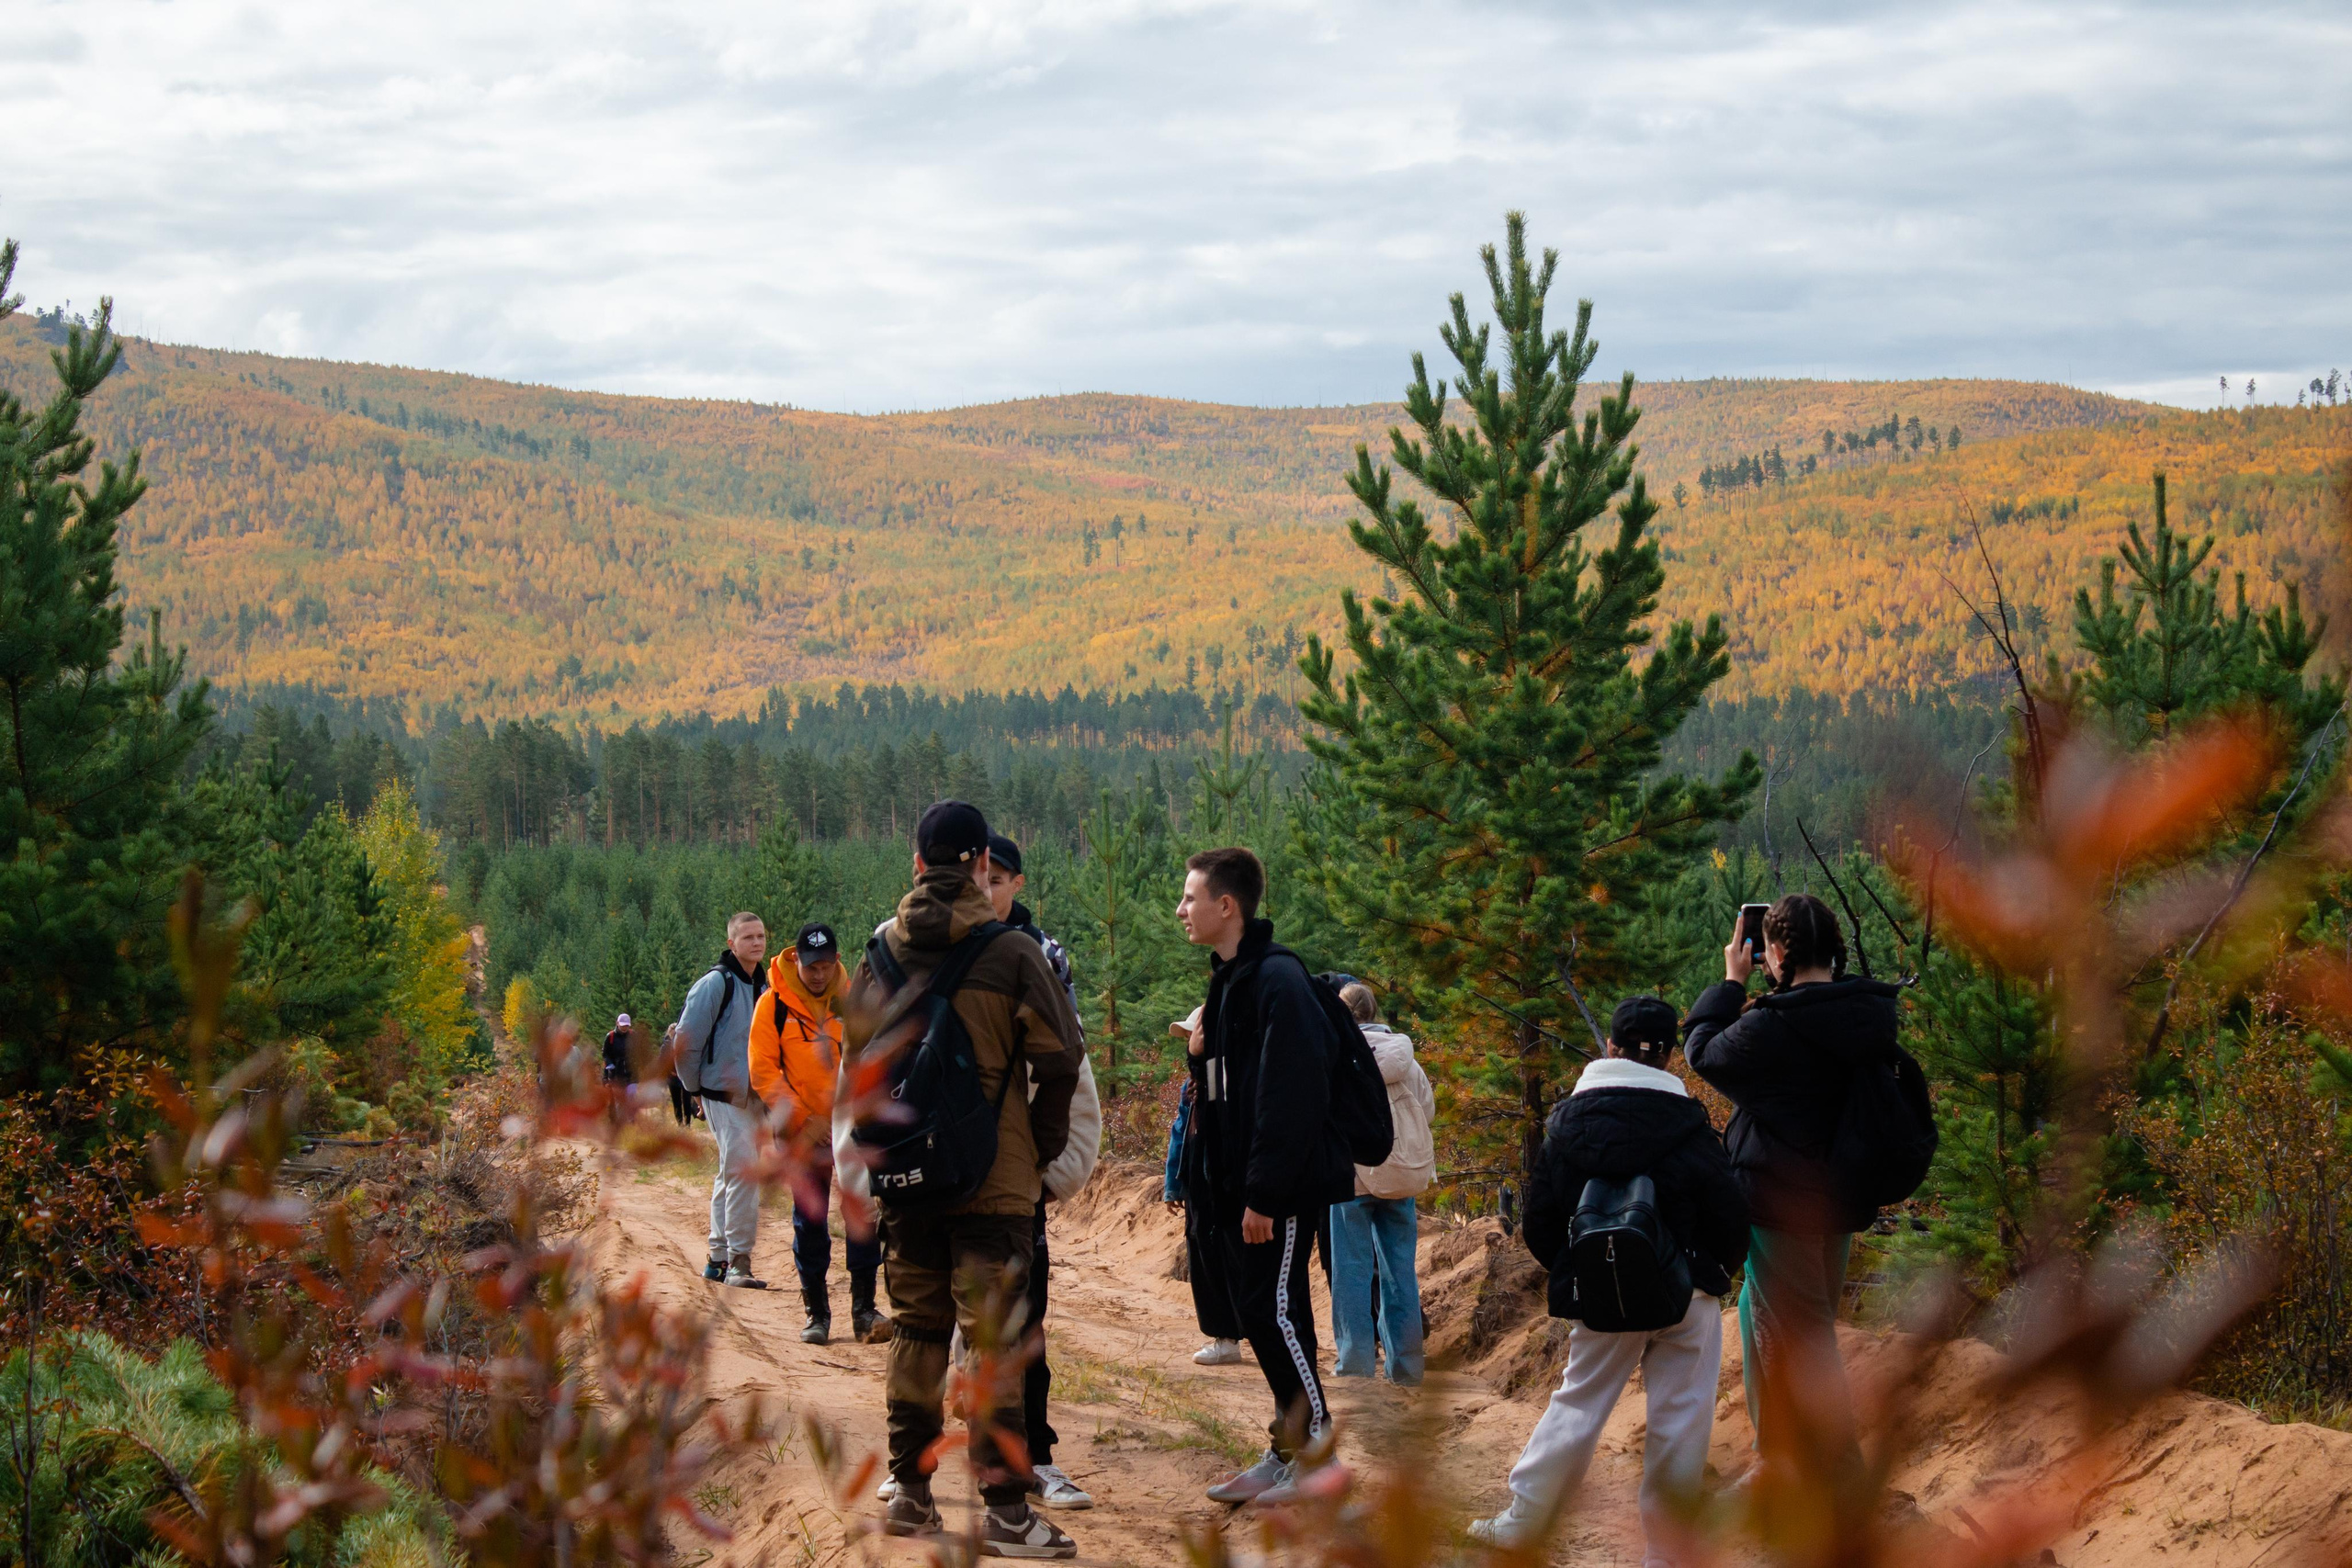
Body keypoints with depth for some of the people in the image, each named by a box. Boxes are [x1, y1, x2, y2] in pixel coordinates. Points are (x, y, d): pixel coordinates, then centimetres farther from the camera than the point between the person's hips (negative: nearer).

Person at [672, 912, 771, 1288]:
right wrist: (696, 1087, -5)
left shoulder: (763, 984, 12)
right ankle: (737, 1261, -14)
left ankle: (720, 1257, 24)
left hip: (754, 1097, 8)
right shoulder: (716, 983, -12)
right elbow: (686, 1040, -12)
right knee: (742, 1170, -16)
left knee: (731, 1175, 14)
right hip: (724, 1097, -8)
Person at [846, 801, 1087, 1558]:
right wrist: (1043, 1150, 4)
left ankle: (909, 1492, 20)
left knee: (916, 1328, 15)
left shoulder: (883, 951, 3)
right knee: (993, 1338, -2)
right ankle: (1005, 1509, -2)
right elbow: (1060, 1061, -9)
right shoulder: (1012, 954, -10)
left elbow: (857, 1053, 10)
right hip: (992, 1181, -4)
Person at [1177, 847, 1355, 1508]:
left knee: (1273, 1309, -7)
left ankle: (1318, 1458, 1)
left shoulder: (1277, 980, -16)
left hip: (1281, 1191, -10)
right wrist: (1200, 1179, 17)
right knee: (1257, 1312, 10)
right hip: (1238, 1191, 10)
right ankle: (1289, 1447, 18)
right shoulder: (1228, 980, 15)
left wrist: (1264, 1193, -24)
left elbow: (1292, 1098, -22)